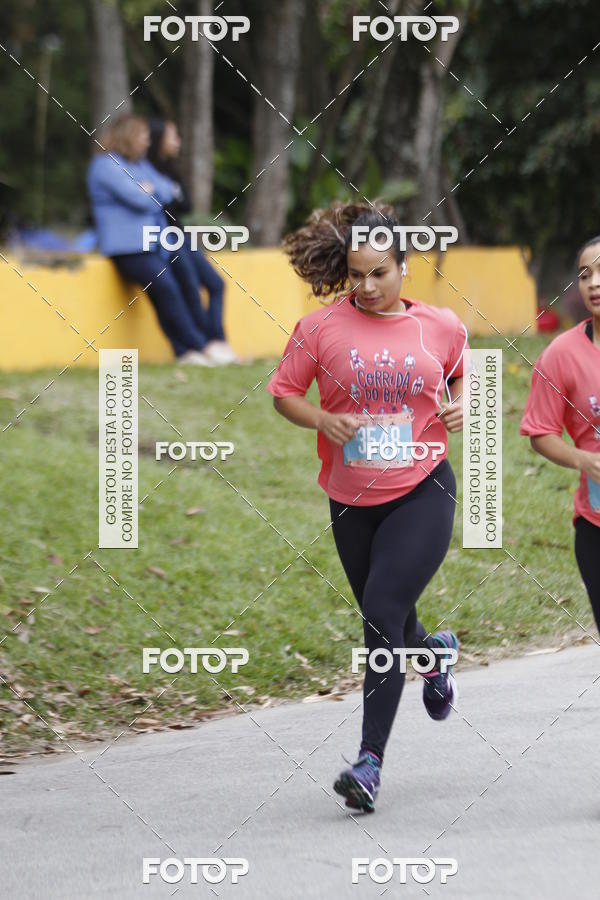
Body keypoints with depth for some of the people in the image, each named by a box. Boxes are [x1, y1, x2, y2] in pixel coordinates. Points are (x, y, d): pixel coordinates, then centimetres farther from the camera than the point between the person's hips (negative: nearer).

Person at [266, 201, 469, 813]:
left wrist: (461, 406, -4)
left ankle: (371, 759, -13)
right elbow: (283, 392, 4)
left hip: (422, 492, -2)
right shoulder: (321, 328, -4)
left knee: (383, 614, -17)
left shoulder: (441, 327, -1)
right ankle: (435, 652, 55)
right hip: (352, 500, 3)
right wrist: (323, 419, -14)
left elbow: (466, 375, 17)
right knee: (387, 624, 15)